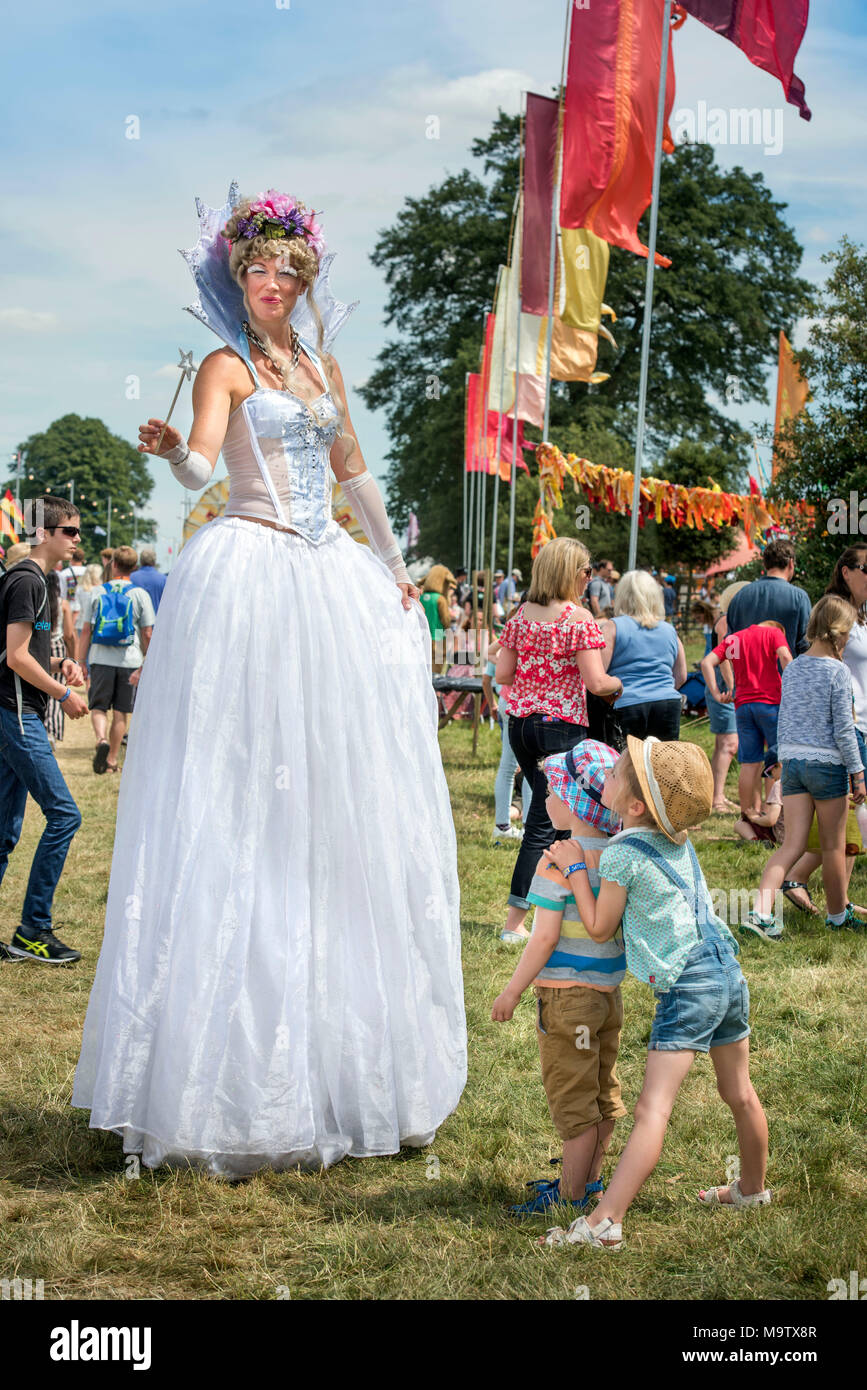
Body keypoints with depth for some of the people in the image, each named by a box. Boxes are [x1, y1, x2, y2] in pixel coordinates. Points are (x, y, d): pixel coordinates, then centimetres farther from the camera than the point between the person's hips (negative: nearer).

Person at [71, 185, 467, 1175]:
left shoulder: (321, 367, 17)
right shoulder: (227, 366, -2)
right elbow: (200, 464, -20)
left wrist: (394, 567, 29)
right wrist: (172, 450, -41)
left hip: (330, 580, 7)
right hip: (248, 575, -7)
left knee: (342, 803, 7)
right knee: (240, 805, -8)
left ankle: (344, 1067, 16)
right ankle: (231, 1080, -4)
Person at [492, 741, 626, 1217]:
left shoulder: (558, 861, -19)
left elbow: (545, 937, -19)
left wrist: (512, 992, -10)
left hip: (566, 994, -8)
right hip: (609, 991, 8)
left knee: (571, 1098, 0)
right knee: (603, 1090, 17)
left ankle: (571, 1198, 7)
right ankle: (588, 1180, 30)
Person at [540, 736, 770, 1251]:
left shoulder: (621, 855, -12)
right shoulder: (680, 839, 9)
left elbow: (600, 928, -2)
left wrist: (575, 870, 1)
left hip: (687, 987, -8)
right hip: (729, 974, 8)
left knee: (653, 1108, -15)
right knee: (740, 1093, 24)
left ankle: (606, 1221, -19)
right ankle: (753, 1187, 42)